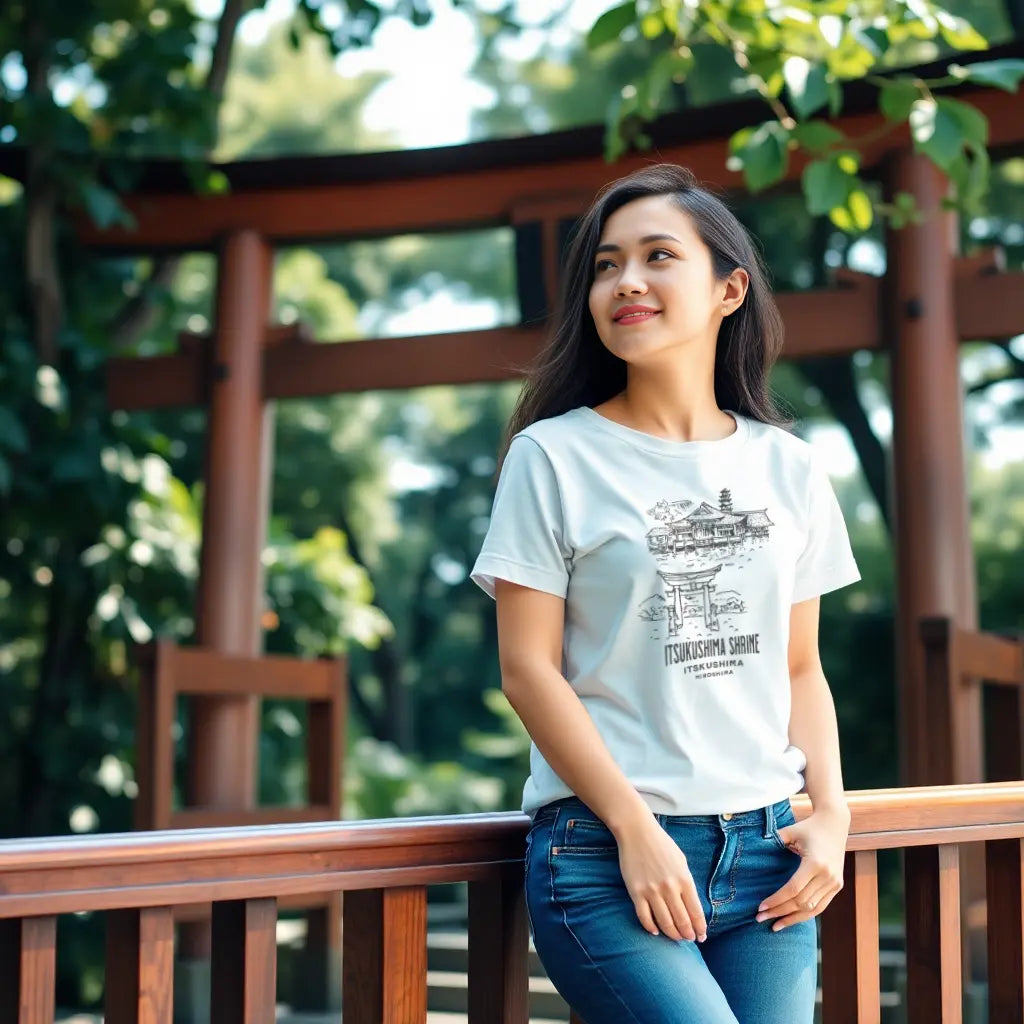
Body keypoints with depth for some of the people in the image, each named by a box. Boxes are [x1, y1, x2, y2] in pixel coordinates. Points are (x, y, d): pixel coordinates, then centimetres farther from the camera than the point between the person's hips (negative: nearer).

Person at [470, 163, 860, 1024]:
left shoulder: (789, 469, 10)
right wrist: (637, 831, -12)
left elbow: (800, 666, 14)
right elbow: (528, 668, -6)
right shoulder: (555, 458, -2)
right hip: (605, 856, -4)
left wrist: (830, 813, 0)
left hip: (766, 850, 4)